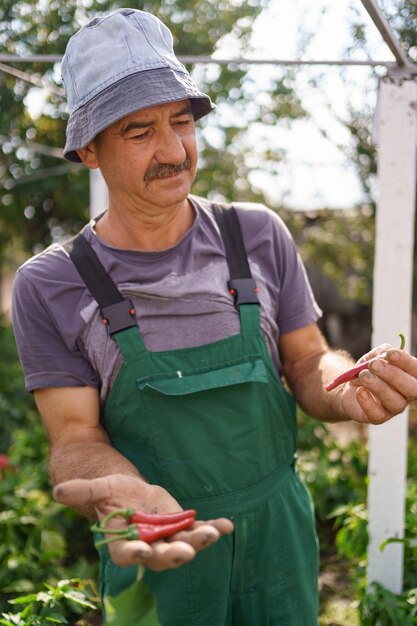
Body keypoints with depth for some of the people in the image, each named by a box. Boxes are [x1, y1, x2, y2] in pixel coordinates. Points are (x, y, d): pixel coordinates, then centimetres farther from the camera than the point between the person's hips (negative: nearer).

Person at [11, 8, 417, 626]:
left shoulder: (258, 236, -4)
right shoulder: (49, 286, -10)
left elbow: (307, 364, 2)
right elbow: (76, 439, -10)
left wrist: (349, 392, -22)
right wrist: (126, 495, -32)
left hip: (279, 533, 3)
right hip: (156, 552, -2)